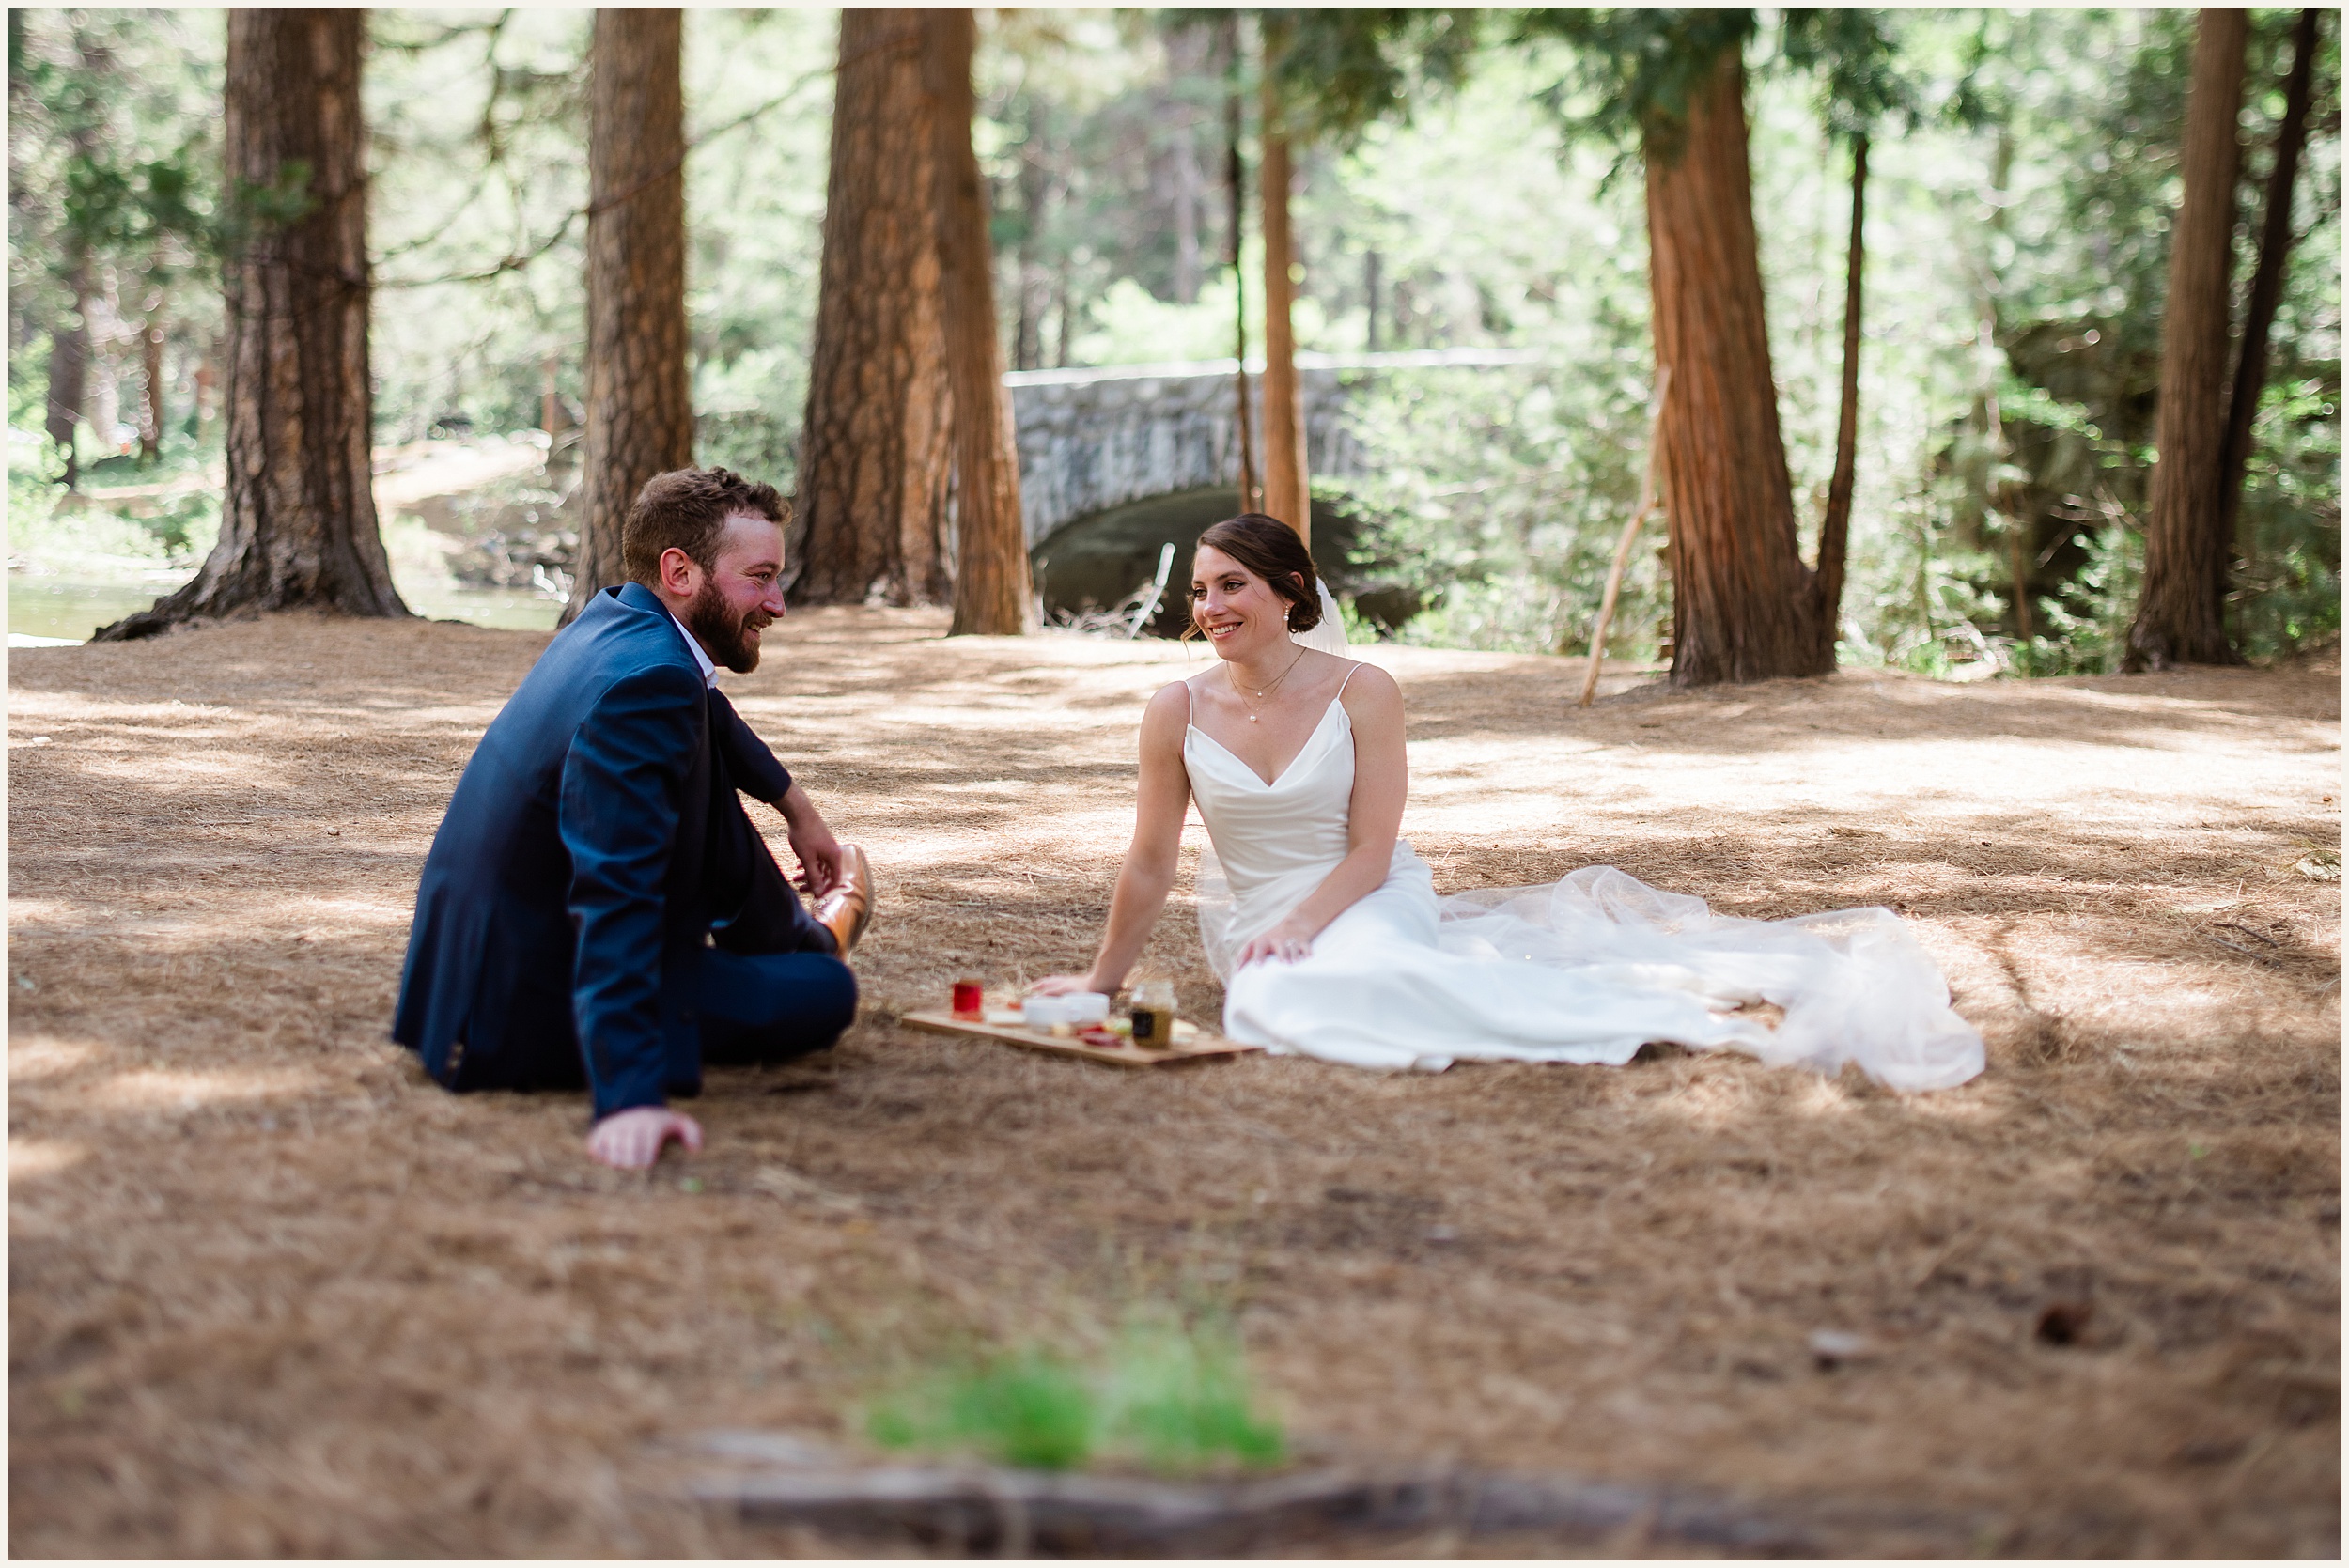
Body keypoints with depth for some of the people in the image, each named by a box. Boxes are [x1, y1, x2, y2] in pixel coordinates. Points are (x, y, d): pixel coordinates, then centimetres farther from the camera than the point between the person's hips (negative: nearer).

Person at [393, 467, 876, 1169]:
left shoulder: (614, 619, 2)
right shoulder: (647, 678, -28)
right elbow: (616, 895, -36)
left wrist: (793, 802, 35)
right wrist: (630, 1097, -40)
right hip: (529, 1016, -10)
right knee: (829, 991, 1)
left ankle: (794, 930, 42)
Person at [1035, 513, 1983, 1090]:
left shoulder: (1362, 693, -8)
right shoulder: (1177, 714, -2)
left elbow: (1370, 851, -7)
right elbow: (1151, 863, 4)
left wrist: (1295, 929, -20)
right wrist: (1101, 981, 6)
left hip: (1362, 904, -5)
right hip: (1247, 921, 5)